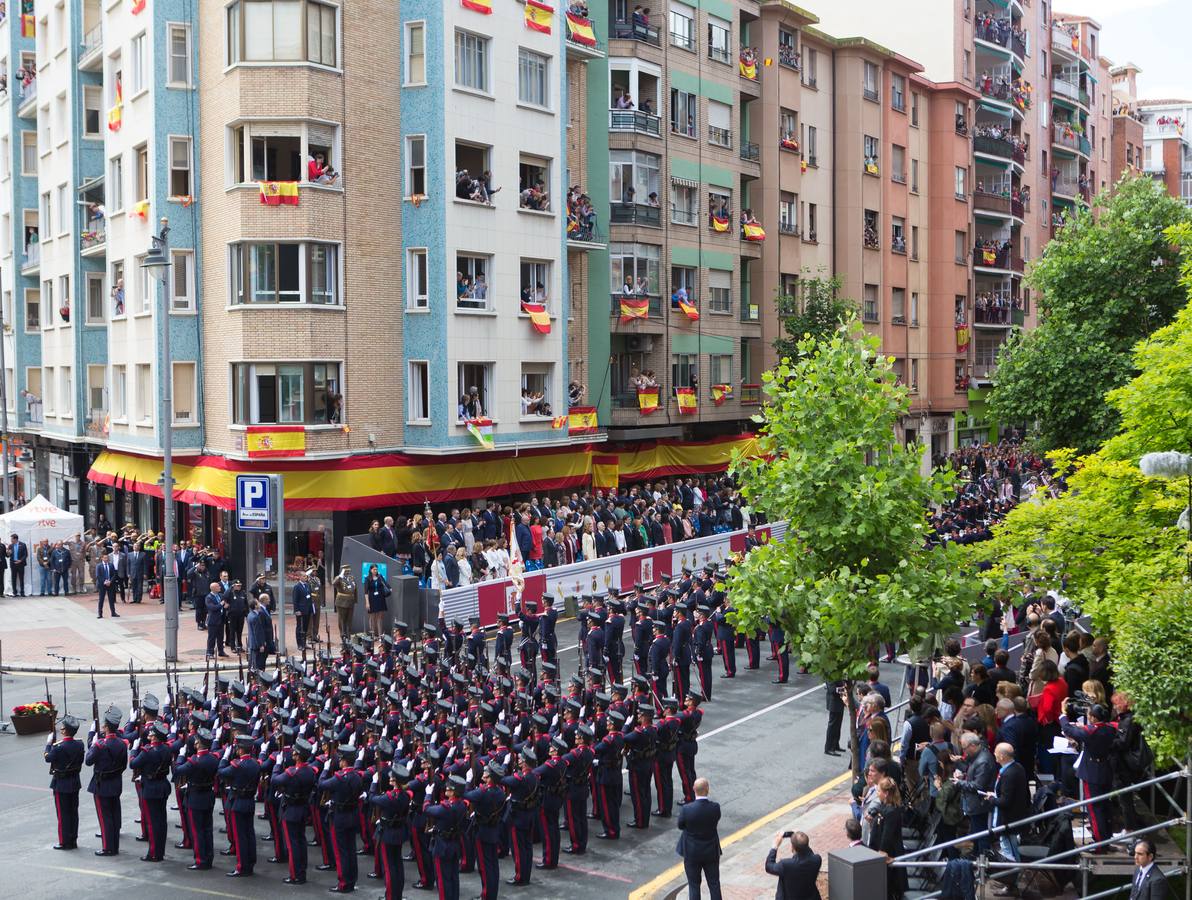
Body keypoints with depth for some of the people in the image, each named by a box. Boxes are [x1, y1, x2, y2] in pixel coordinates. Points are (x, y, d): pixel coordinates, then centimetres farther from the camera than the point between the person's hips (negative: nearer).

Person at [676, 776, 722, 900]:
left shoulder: (686, 809, -23)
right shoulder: (715, 807, -18)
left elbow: (680, 826, -6)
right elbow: (716, 822, 0)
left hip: (692, 853, -1)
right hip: (711, 852, 2)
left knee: (694, 885, 13)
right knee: (714, 884, 16)